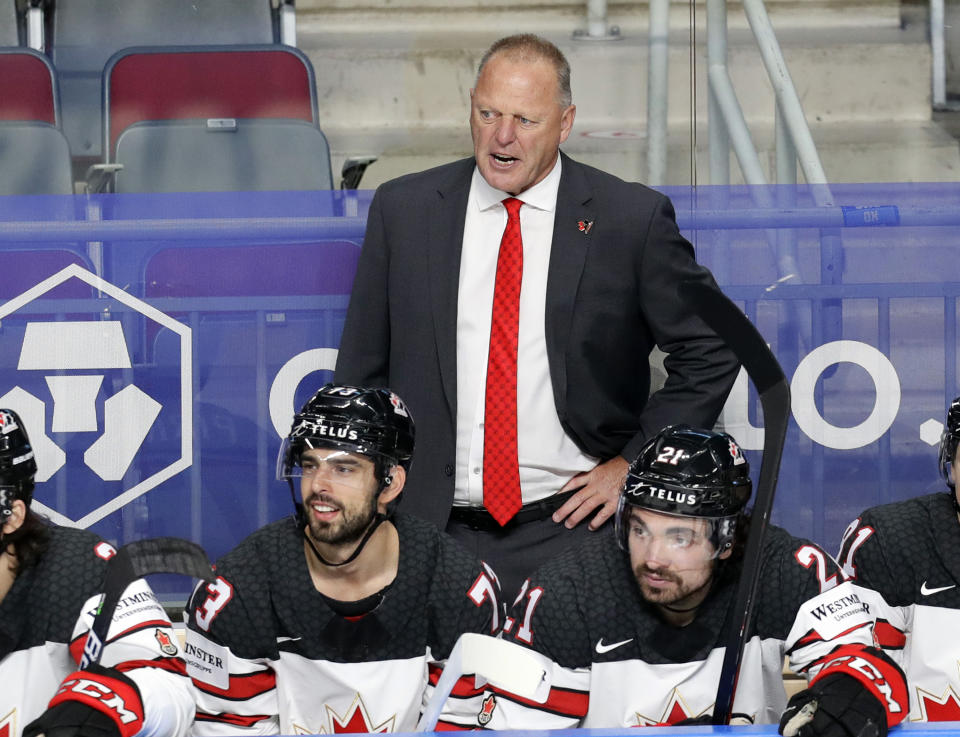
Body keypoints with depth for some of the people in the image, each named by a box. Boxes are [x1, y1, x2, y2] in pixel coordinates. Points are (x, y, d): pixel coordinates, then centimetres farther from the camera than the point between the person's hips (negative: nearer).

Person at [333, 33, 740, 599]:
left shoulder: (631, 218, 1)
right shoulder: (403, 209, 8)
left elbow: (709, 352, 8)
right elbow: (363, 369, 13)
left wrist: (636, 464, 1)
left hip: (568, 528, -2)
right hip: (434, 531, 2)